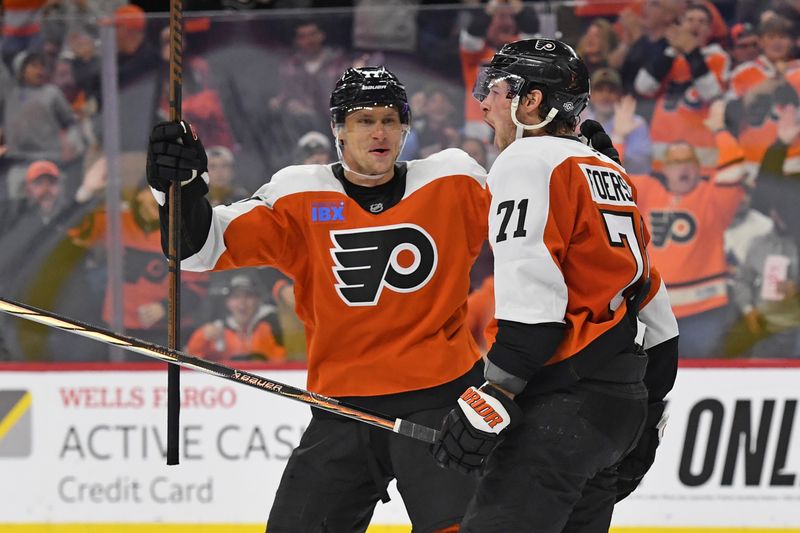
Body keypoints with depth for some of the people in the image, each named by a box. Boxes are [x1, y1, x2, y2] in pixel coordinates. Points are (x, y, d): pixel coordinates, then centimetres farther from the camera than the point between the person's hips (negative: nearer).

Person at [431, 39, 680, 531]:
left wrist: (491, 399, -21)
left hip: (566, 401, -10)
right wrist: (644, 419, 27)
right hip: (623, 399, 10)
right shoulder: (611, 174, 22)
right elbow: (651, 302, 22)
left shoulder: (528, 159, -6)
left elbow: (530, 298, -19)